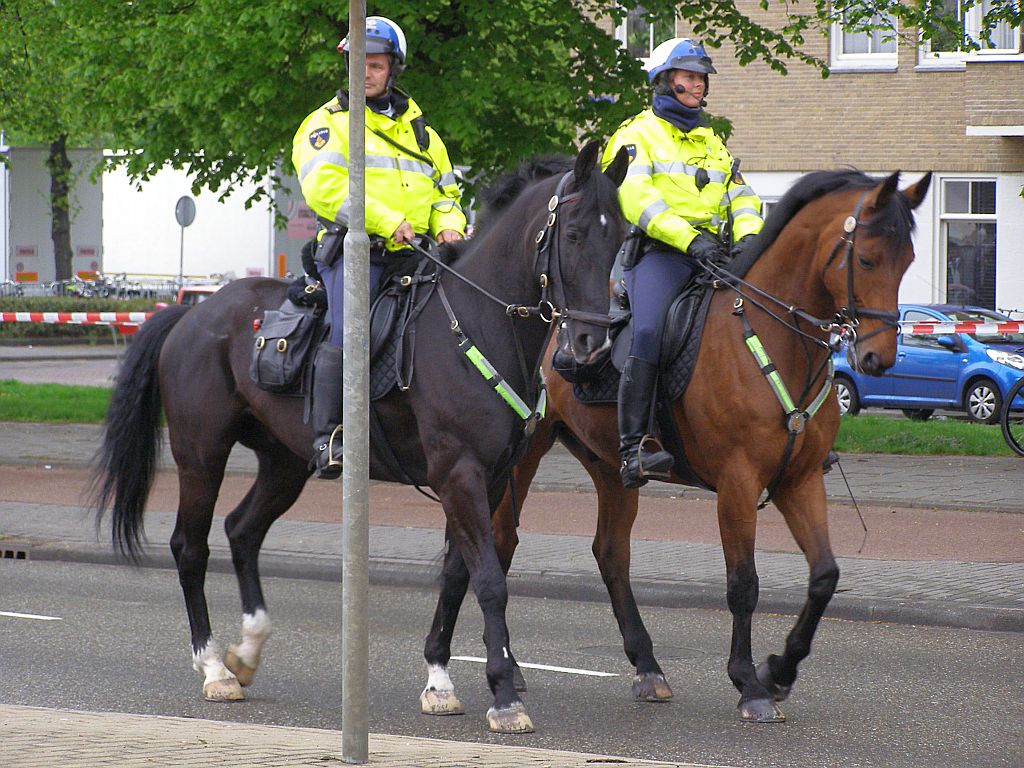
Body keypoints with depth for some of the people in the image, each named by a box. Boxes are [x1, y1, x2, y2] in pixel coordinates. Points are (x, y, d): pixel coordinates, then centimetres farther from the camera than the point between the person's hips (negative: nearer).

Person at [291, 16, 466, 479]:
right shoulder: (329, 123, 6)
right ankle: (327, 436, -22)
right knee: (348, 335, -22)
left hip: (414, 251, 6)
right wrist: (384, 221, -18)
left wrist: (448, 224, 4)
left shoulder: (419, 130, 24)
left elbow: (444, 188, 28)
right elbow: (324, 185, -10)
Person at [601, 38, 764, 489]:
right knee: (649, 333, -31)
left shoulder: (711, 142, 28)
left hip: (713, 255, 6)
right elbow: (635, 197, -10)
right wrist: (689, 237, -24)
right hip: (658, 252, -6)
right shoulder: (638, 134, 7)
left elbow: (740, 195, 17)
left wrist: (748, 233, -8)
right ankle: (634, 448, -34)